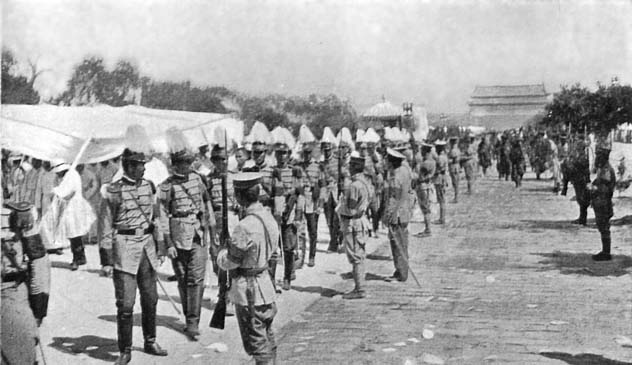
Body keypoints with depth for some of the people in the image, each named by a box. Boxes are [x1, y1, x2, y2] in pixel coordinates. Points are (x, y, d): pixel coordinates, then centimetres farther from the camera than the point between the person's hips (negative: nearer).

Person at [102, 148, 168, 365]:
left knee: (150, 298, 13)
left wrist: (160, 244, 10)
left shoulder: (148, 186, 8)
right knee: (125, 303, -5)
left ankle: (150, 342, 29)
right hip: (125, 245, -5)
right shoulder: (114, 191, -8)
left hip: (148, 244, 5)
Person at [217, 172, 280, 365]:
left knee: (257, 344, 2)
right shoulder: (268, 216, 1)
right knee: (267, 339, 21)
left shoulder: (245, 226, -25)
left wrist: (224, 250, 6)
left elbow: (228, 262, -16)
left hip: (248, 290, -9)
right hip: (265, 282, 9)